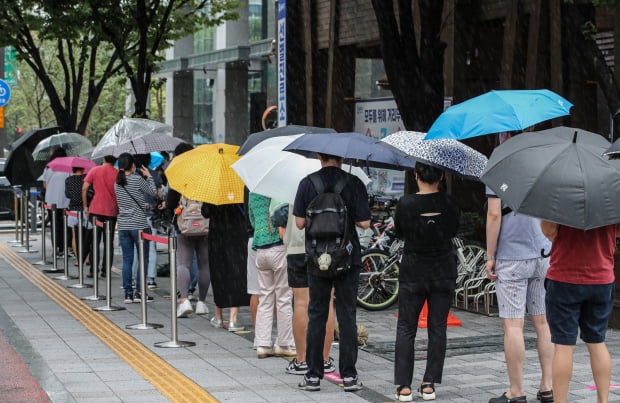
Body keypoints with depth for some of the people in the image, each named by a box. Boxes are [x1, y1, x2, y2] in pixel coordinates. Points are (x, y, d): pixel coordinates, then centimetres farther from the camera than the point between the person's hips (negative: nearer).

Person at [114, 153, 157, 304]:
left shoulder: (117, 182, 7)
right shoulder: (137, 179, -11)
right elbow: (153, 192, -1)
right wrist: (148, 176, 11)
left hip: (123, 226, 5)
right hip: (139, 225, -5)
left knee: (127, 259, 8)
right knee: (143, 259, 3)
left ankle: (128, 293, 8)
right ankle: (139, 292, 1)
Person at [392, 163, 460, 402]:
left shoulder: (405, 204, -11)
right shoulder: (449, 204, -7)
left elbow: (399, 232, 3)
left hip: (413, 271, -1)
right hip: (444, 273, 1)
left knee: (406, 329, 6)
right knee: (438, 328, 8)